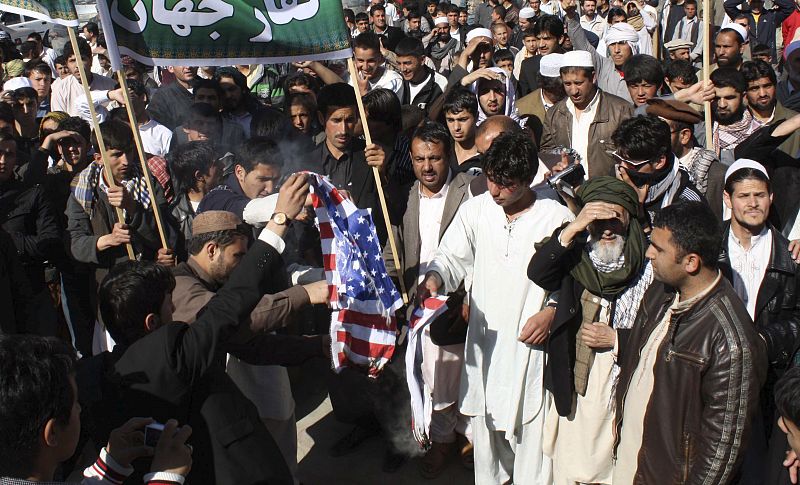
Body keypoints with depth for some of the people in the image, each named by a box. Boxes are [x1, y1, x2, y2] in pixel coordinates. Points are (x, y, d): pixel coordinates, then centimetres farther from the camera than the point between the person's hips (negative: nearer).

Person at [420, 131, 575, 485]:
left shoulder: (558, 219, -9)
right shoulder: (475, 209, 1)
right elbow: (453, 256, 6)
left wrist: (552, 312, -17)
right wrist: (434, 278, -14)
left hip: (530, 341, -4)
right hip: (484, 336, 4)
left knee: (530, 427, 1)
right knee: (485, 416, 17)